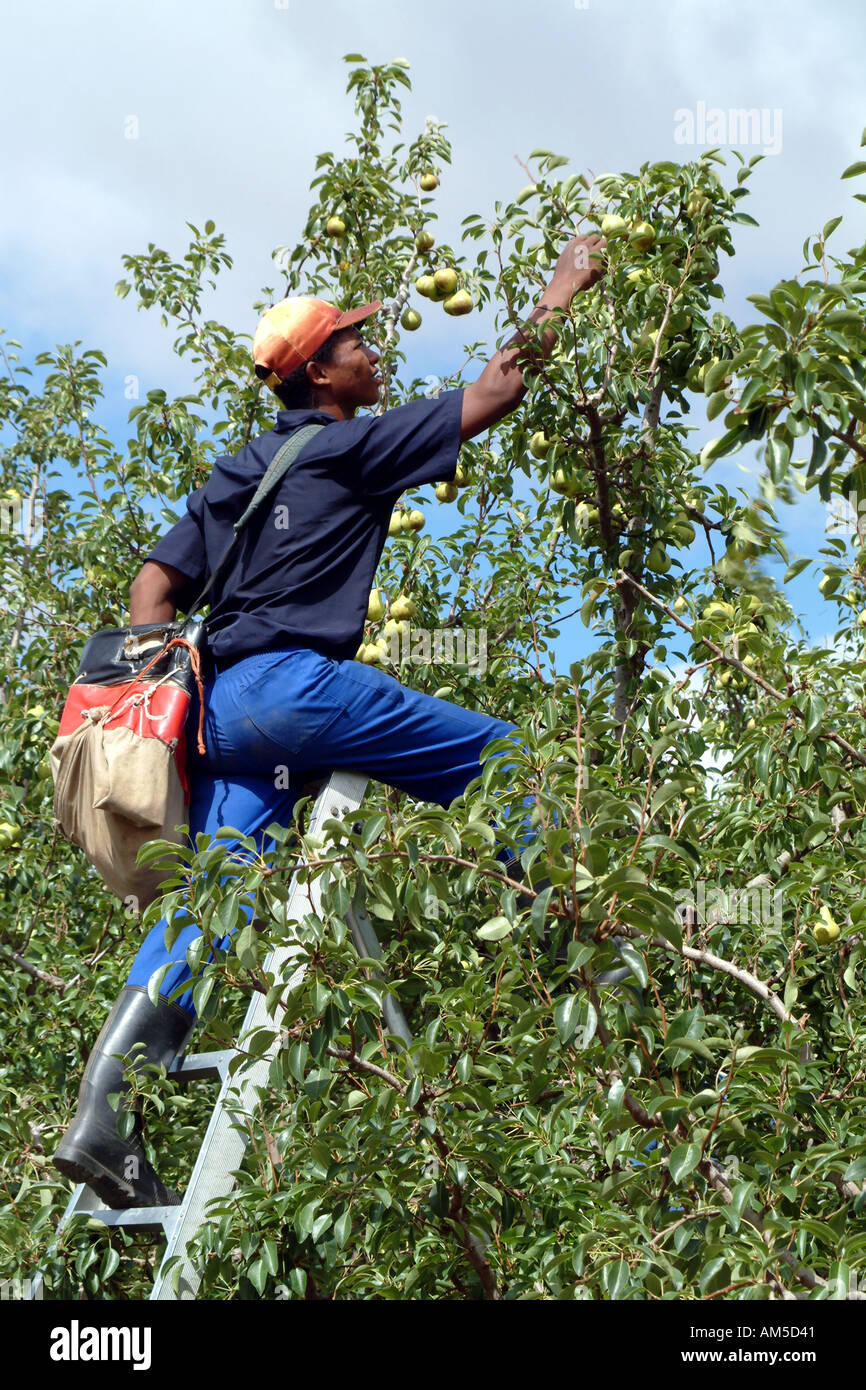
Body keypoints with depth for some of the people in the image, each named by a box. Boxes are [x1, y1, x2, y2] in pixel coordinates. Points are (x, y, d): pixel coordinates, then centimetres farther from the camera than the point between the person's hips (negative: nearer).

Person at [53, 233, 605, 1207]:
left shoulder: (238, 472, 26)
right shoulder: (351, 446, 3)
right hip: (294, 682, -8)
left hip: (223, 702, 8)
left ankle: (102, 1116, -6)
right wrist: (559, 295, 16)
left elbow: (153, 587, 21)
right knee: (504, 761, -2)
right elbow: (489, 400, 5)